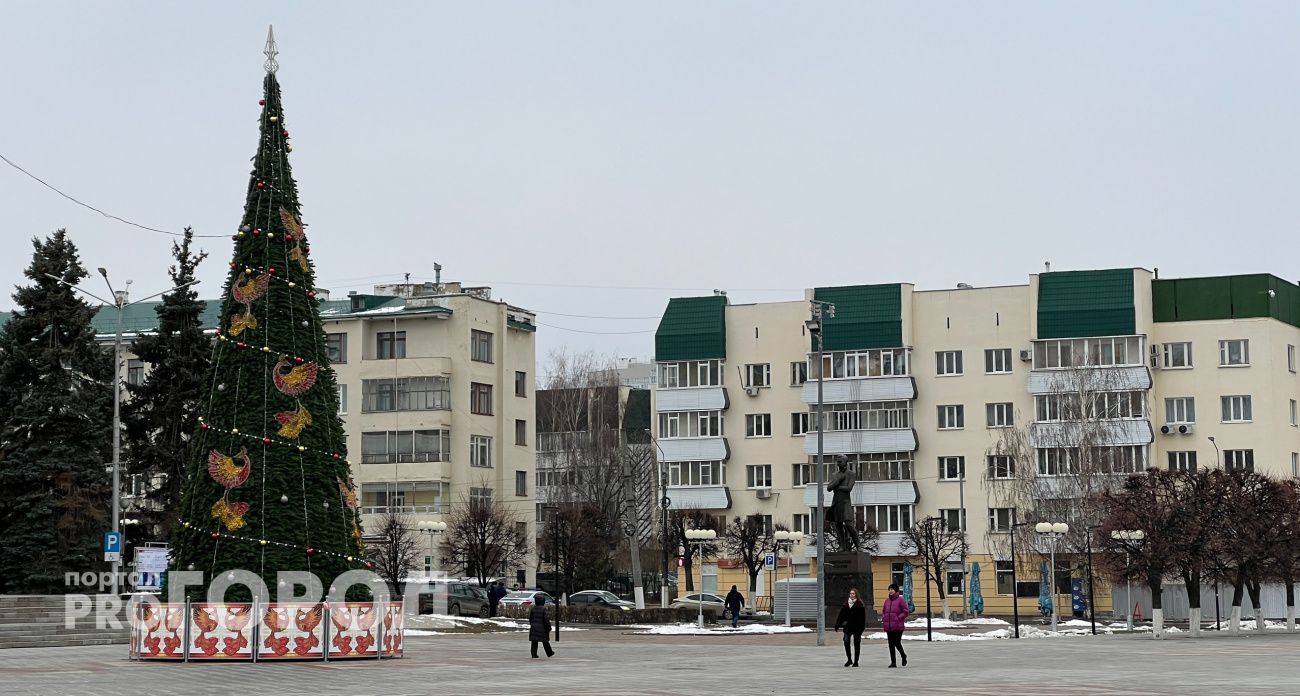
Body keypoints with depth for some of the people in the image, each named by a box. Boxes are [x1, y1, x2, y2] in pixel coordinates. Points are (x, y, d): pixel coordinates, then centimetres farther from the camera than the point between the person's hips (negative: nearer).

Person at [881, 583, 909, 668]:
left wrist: (899, 618, -14)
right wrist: (883, 618, 6)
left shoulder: (900, 600, -5)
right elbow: (883, 611, 22)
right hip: (888, 627, 5)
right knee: (891, 644, 4)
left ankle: (903, 656, 26)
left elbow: (905, 612, -6)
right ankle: (893, 662, 9)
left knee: (897, 643, -3)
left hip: (898, 626, -5)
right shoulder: (887, 600, 12)